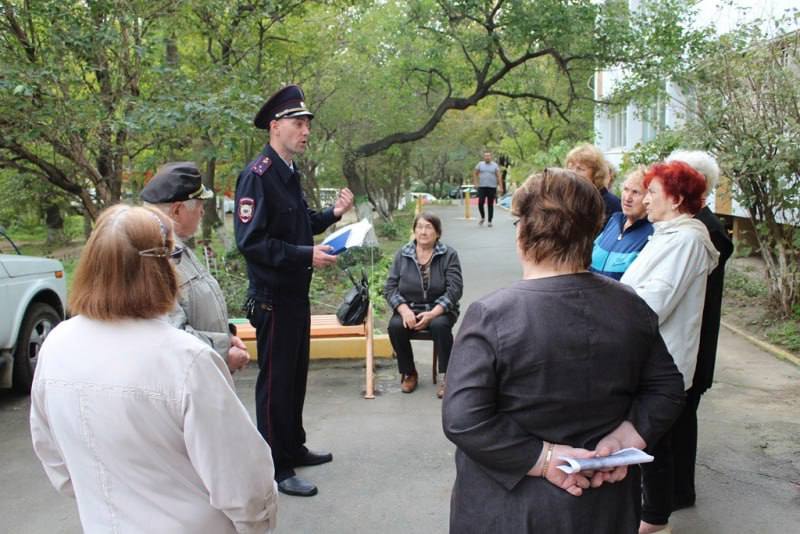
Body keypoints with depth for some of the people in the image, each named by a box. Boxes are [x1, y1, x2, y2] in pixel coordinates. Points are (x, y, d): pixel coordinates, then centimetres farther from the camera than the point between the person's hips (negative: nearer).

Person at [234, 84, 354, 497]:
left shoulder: (289, 173, 11)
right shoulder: (257, 174, -18)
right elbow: (250, 240, -23)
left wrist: (332, 214, 7)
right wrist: (305, 256, -25)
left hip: (296, 294, 9)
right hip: (272, 298, -9)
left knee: (296, 374, 19)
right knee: (275, 380, 2)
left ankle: (293, 447, 34)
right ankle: (276, 468, 14)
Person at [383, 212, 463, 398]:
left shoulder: (449, 255, -1)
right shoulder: (402, 255, 5)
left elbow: (454, 289, -9)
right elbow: (390, 287, 1)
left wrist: (433, 313, -22)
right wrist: (404, 310, -17)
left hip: (439, 310, -2)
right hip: (409, 308, 2)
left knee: (440, 325, -34)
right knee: (395, 326, -28)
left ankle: (446, 376, -16)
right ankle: (408, 373, -5)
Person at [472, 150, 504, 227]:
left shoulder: (495, 165, 5)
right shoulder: (480, 164, 7)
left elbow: (499, 177, 2)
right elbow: (475, 173, 14)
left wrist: (501, 187, -5)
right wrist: (476, 183, 1)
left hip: (492, 187, 0)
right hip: (482, 187, 1)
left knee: (490, 205, 1)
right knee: (480, 203, -9)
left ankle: (490, 221, 8)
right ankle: (482, 217, 14)